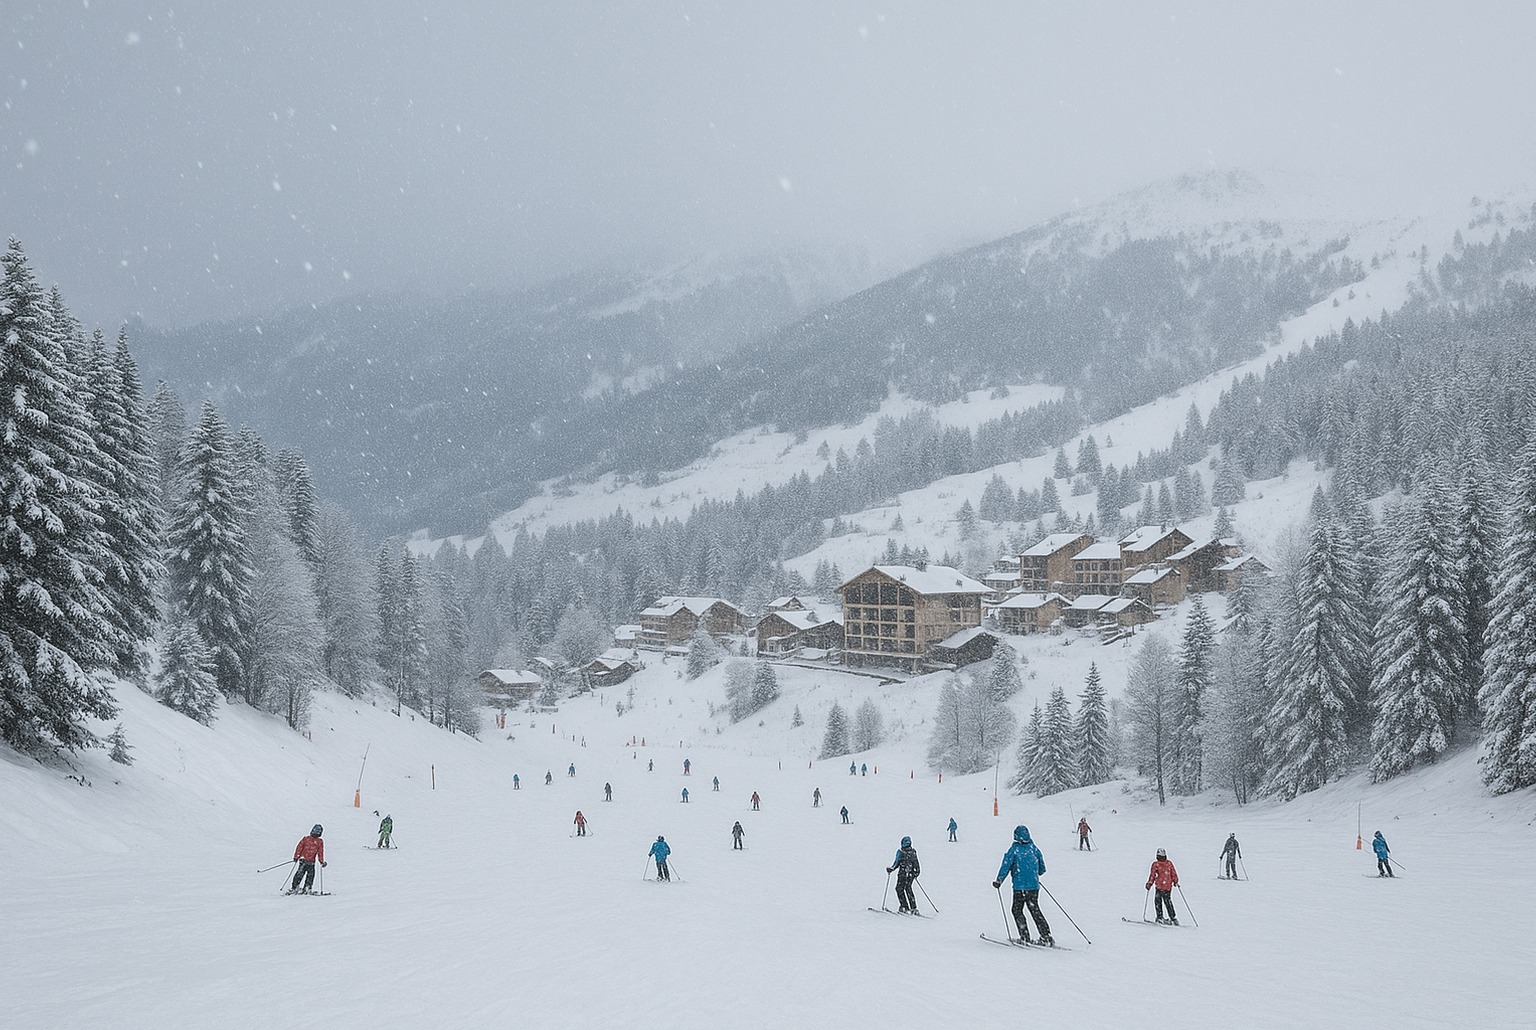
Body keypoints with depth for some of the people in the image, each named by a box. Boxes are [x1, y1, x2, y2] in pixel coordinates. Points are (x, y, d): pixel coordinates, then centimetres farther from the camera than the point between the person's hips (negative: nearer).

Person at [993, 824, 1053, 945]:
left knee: (1017, 910, 8)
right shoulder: (1033, 847, 5)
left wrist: (998, 881, -3)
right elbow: (1042, 868, 16)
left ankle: (1025, 937, 1)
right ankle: (1046, 936, 10)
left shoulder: (1014, 849, -9)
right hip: (1034, 885, 5)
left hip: (1020, 886, -5)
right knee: (1035, 910, 15)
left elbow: (1006, 865, -11)